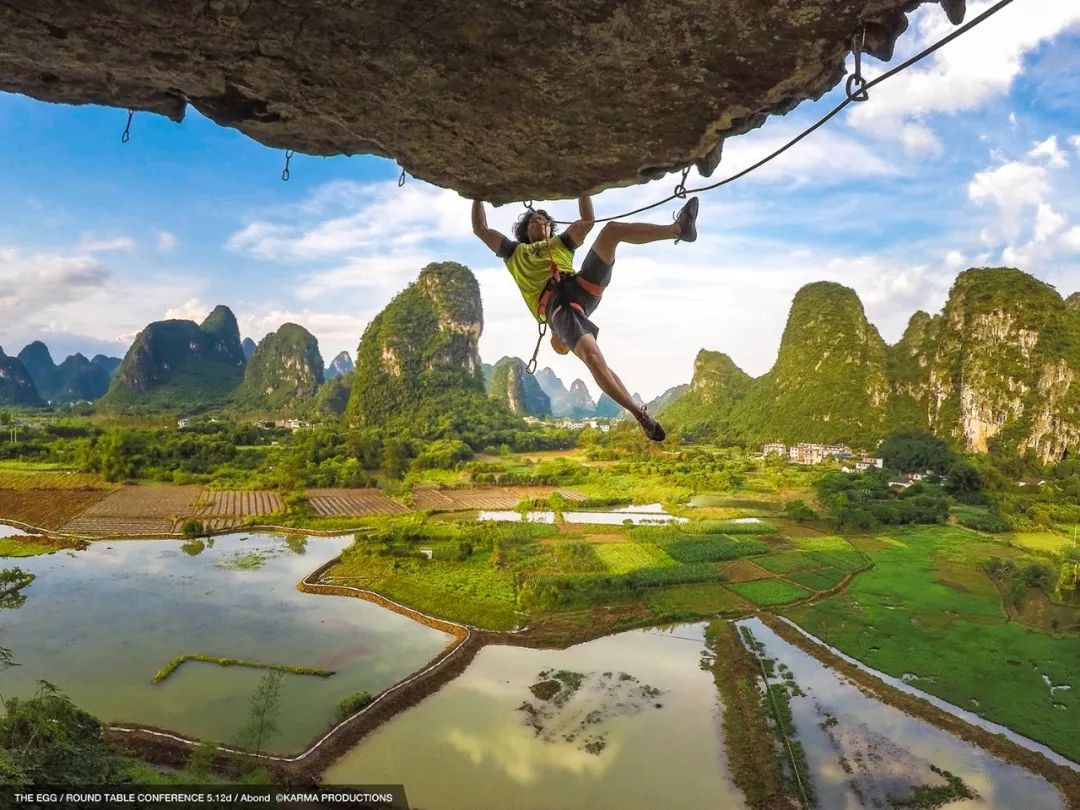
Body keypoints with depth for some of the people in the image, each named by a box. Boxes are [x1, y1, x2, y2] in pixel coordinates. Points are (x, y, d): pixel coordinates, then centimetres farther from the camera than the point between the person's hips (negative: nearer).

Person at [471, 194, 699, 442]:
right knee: (592, 357, -30)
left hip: (582, 287, 4)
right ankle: (640, 414, -28)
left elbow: (587, 219, 29)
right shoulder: (515, 252, 34)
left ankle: (677, 228, -25)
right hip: (556, 306, -4)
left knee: (612, 229, -11)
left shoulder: (560, 243, 40)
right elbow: (480, 229, 28)